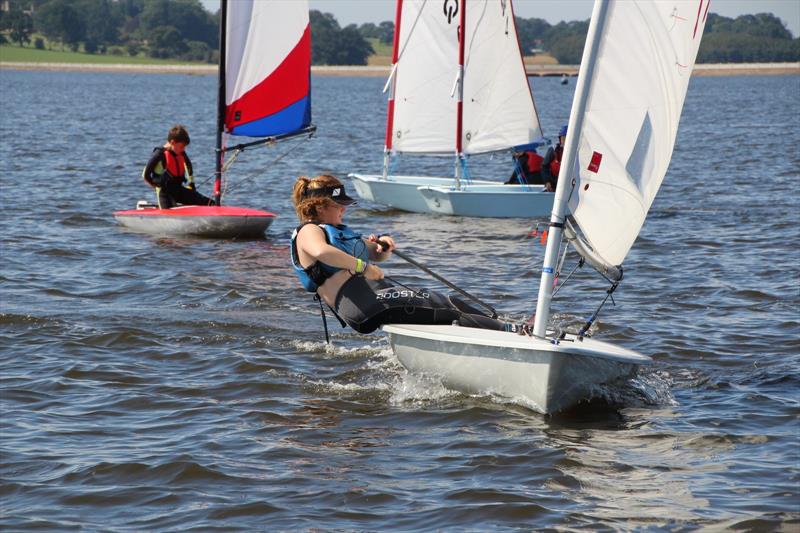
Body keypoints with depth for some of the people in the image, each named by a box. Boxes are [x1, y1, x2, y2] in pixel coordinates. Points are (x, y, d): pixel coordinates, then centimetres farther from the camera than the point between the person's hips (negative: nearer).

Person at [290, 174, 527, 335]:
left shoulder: (338, 230, 29)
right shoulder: (308, 231, -2)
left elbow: (378, 256, 33)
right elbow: (322, 252, -28)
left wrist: (382, 246, 8)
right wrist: (362, 266, -23)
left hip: (380, 291, 10)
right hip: (362, 302, -10)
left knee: (450, 303, 0)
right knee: (444, 312, -16)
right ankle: (508, 331, -19)